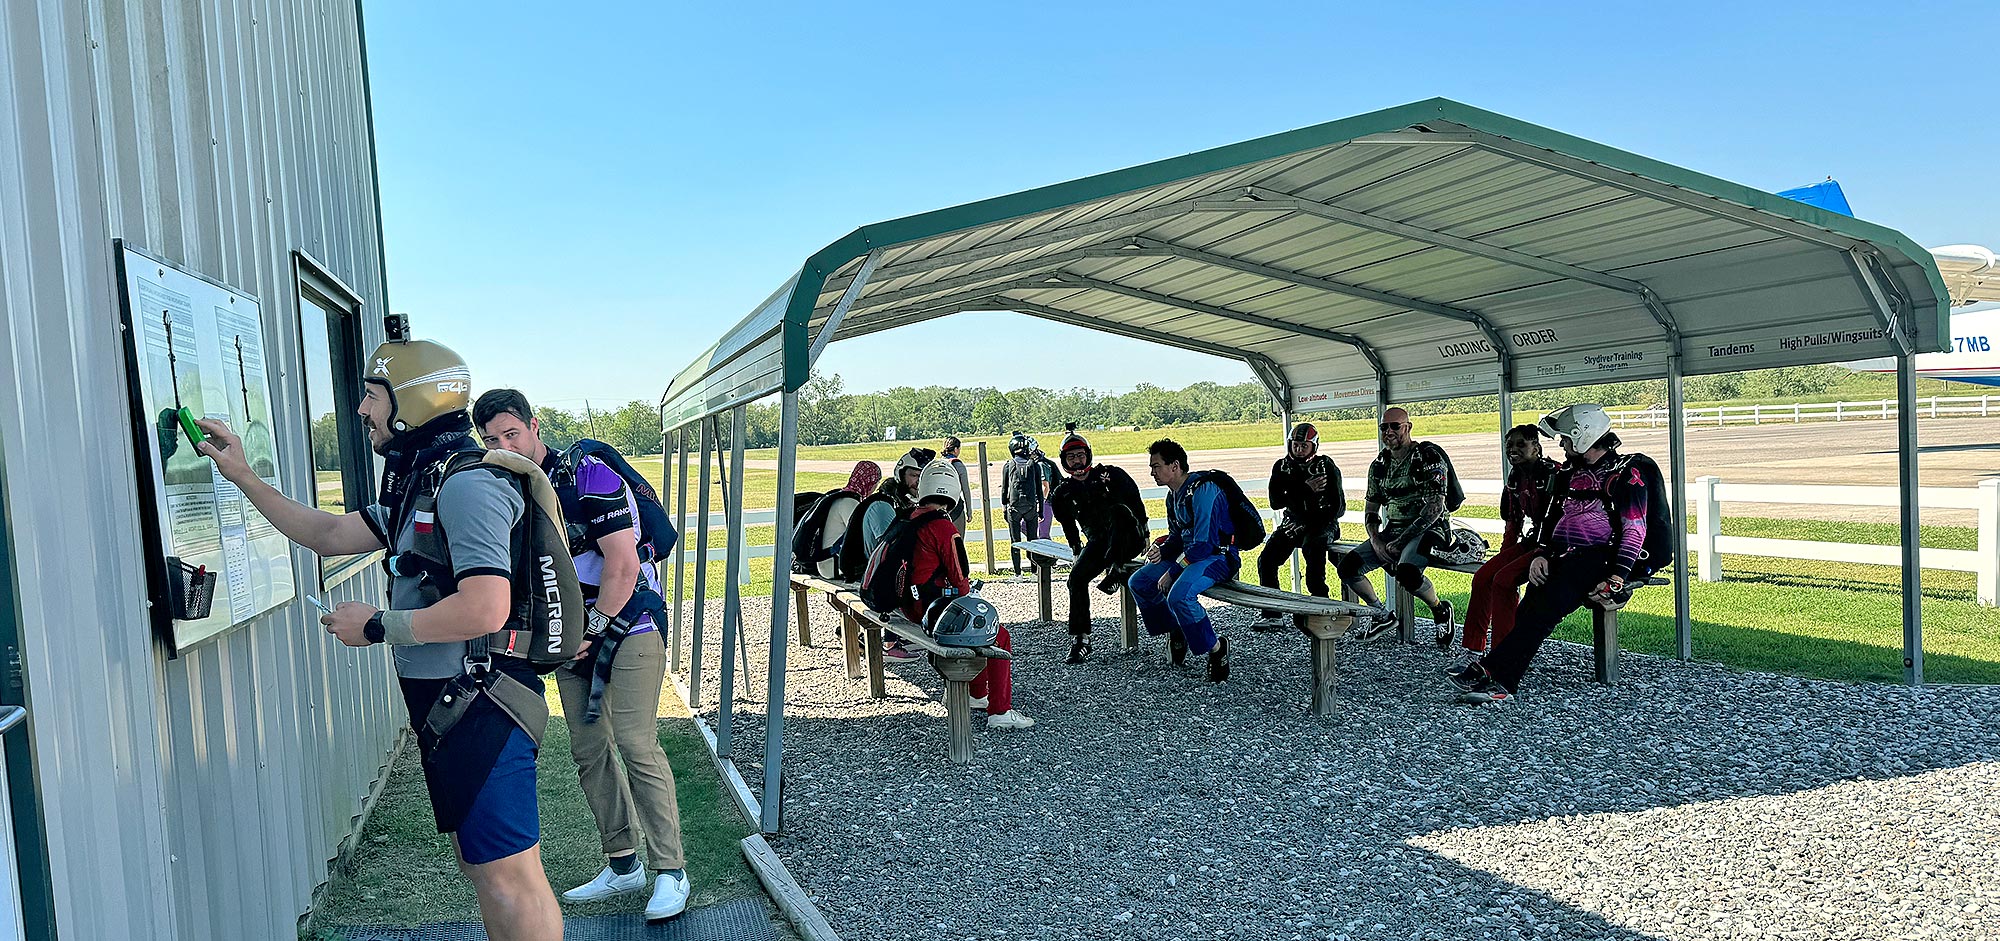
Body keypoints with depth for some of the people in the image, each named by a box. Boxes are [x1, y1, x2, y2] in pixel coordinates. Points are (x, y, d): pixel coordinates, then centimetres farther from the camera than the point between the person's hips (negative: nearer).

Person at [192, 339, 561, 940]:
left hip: (480, 705, -10)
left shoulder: (466, 484, -19)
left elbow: (485, 609, -28)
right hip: (445, 703, 10)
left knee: (509, 876, -3)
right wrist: (243, 477, 20)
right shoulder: (421, 487, 14)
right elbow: (330, 536, 23)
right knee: (478, 866, 18)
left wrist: (377, 626, -16)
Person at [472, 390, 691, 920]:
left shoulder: (588, 477, -14)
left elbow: (623, 564, -18)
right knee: (589, 752, 9)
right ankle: (623, 866, 21)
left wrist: (591, 631, -11)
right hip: (572, 636, 7)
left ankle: (671, 872, -2)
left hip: (626, 624, -7)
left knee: (637, 747, -11)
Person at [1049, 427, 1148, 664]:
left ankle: (1113, 572, -33)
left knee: (1118, 510, -33)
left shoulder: (1111, 475, -1)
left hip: (1128, 539, -3)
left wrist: (1144, 533, -4)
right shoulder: (1064, 493, 7)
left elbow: (1136, 503, 1)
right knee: (1077, 577, -21)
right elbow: (1068, 526, 18)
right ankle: (1079, 639, -14)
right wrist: (1077, 551, 13)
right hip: (1098, 542, 3)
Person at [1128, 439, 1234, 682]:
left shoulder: (1203, 490, -20)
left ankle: (1215, 647, -13)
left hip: (1218, 557, -10)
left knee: (1178, 595, -33)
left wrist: (1171, 572, -20)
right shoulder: (1173, 496, 10)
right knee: (1139, 582, 6)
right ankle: (1175, 632, 19)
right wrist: (1161, 550, -4)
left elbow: (1203, 543, -25)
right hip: (1189, 555, 10)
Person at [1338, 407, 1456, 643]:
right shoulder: (1379, 465, 11)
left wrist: (1399, 542, -18)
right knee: (1348, 567, -11)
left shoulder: (1429, 456, -10)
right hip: (1391, 530, 7)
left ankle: (1440, 609, -3)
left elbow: (1434, 508, -17)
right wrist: (1376, 542, -6)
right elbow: (1371, 510, 15)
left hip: (1428, 529, -6)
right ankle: (1381, 615, 11)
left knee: (1406, 571, -35)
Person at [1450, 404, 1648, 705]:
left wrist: (1616, 579, -15)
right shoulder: (1568, 474, 22)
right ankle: (1501, 682, -37)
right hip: (1562, 556, 6)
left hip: (1600, 557, -5)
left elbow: (1634, 530, -6)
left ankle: (1490, 669, -37)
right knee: (1531, 606, -24)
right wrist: (1541, 555, 3)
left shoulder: (1625, 475, 1)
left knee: (1548, 605, -30)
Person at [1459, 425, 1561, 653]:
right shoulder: (1515, 478, 10)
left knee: (1504, 579, -23)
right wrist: (1504, 553, 11)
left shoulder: (1553, 473, -16)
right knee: (1482, 577, -5)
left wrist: (1545, 554, -24)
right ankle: (1473, 649, 0)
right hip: (1528, 542, 9)